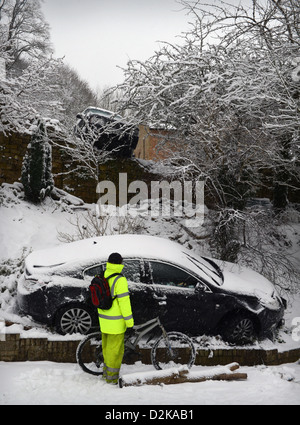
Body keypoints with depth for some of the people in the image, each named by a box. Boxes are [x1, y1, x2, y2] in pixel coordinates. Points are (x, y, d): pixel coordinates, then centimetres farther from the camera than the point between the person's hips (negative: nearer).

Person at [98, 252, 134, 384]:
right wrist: (129, 321, -15)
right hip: (115, 321, -8)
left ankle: (106, 372, 36)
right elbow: (124, 302, -22)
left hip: (104, 319, 8)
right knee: (115, 349, 6)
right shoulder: (119, 280, -24)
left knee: (107, 345, 22)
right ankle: (112, 377, 17)